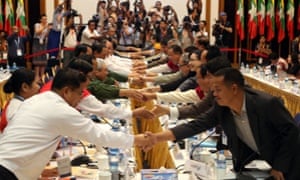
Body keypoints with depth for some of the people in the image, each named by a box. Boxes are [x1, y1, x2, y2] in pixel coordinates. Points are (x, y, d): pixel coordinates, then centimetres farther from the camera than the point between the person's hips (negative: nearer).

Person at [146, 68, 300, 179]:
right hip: (255, 159, 5)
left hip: (284, 161, -5)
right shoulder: (221, 107, -16)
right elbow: (196, 125, -16)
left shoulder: (267, 103, -32)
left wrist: (279, 167, -19)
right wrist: (159, 137, -25)